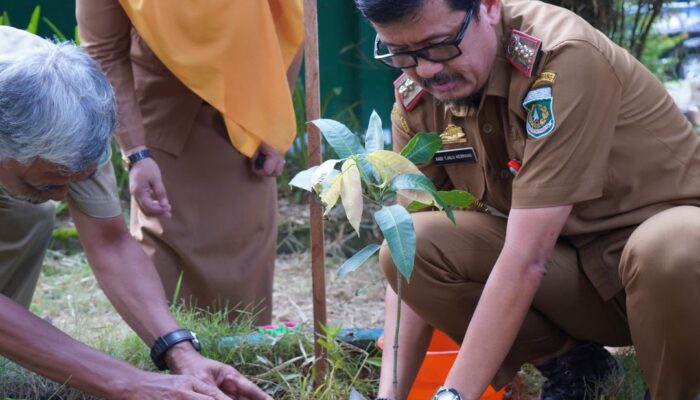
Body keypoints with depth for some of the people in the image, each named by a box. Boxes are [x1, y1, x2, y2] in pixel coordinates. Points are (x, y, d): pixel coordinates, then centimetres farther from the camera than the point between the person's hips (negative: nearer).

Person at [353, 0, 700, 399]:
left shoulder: (562, 59, -28)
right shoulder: (417, 98, -8)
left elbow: (526, 257, -32)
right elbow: (413, 259, -8)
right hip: (567, 259, 5)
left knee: (665, 252, -40)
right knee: (414, 244, -19)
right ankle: (568, 364, 2)